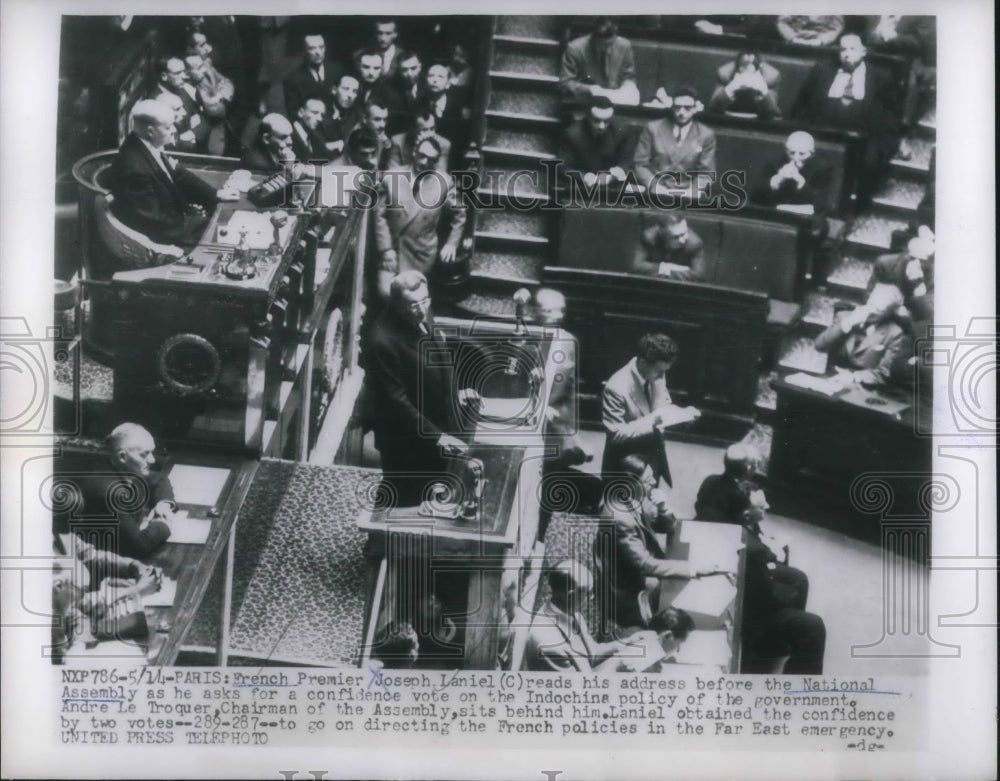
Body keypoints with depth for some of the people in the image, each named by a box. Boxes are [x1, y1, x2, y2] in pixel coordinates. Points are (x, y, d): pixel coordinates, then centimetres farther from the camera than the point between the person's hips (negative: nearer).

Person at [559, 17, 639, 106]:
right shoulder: (575, 49, -15)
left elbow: (628, 77, 7)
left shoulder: (624, 46, -6)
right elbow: (565, 83, -12)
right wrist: (590, 90, -25)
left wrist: (624, 91, -15)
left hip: (615, 97, 3)